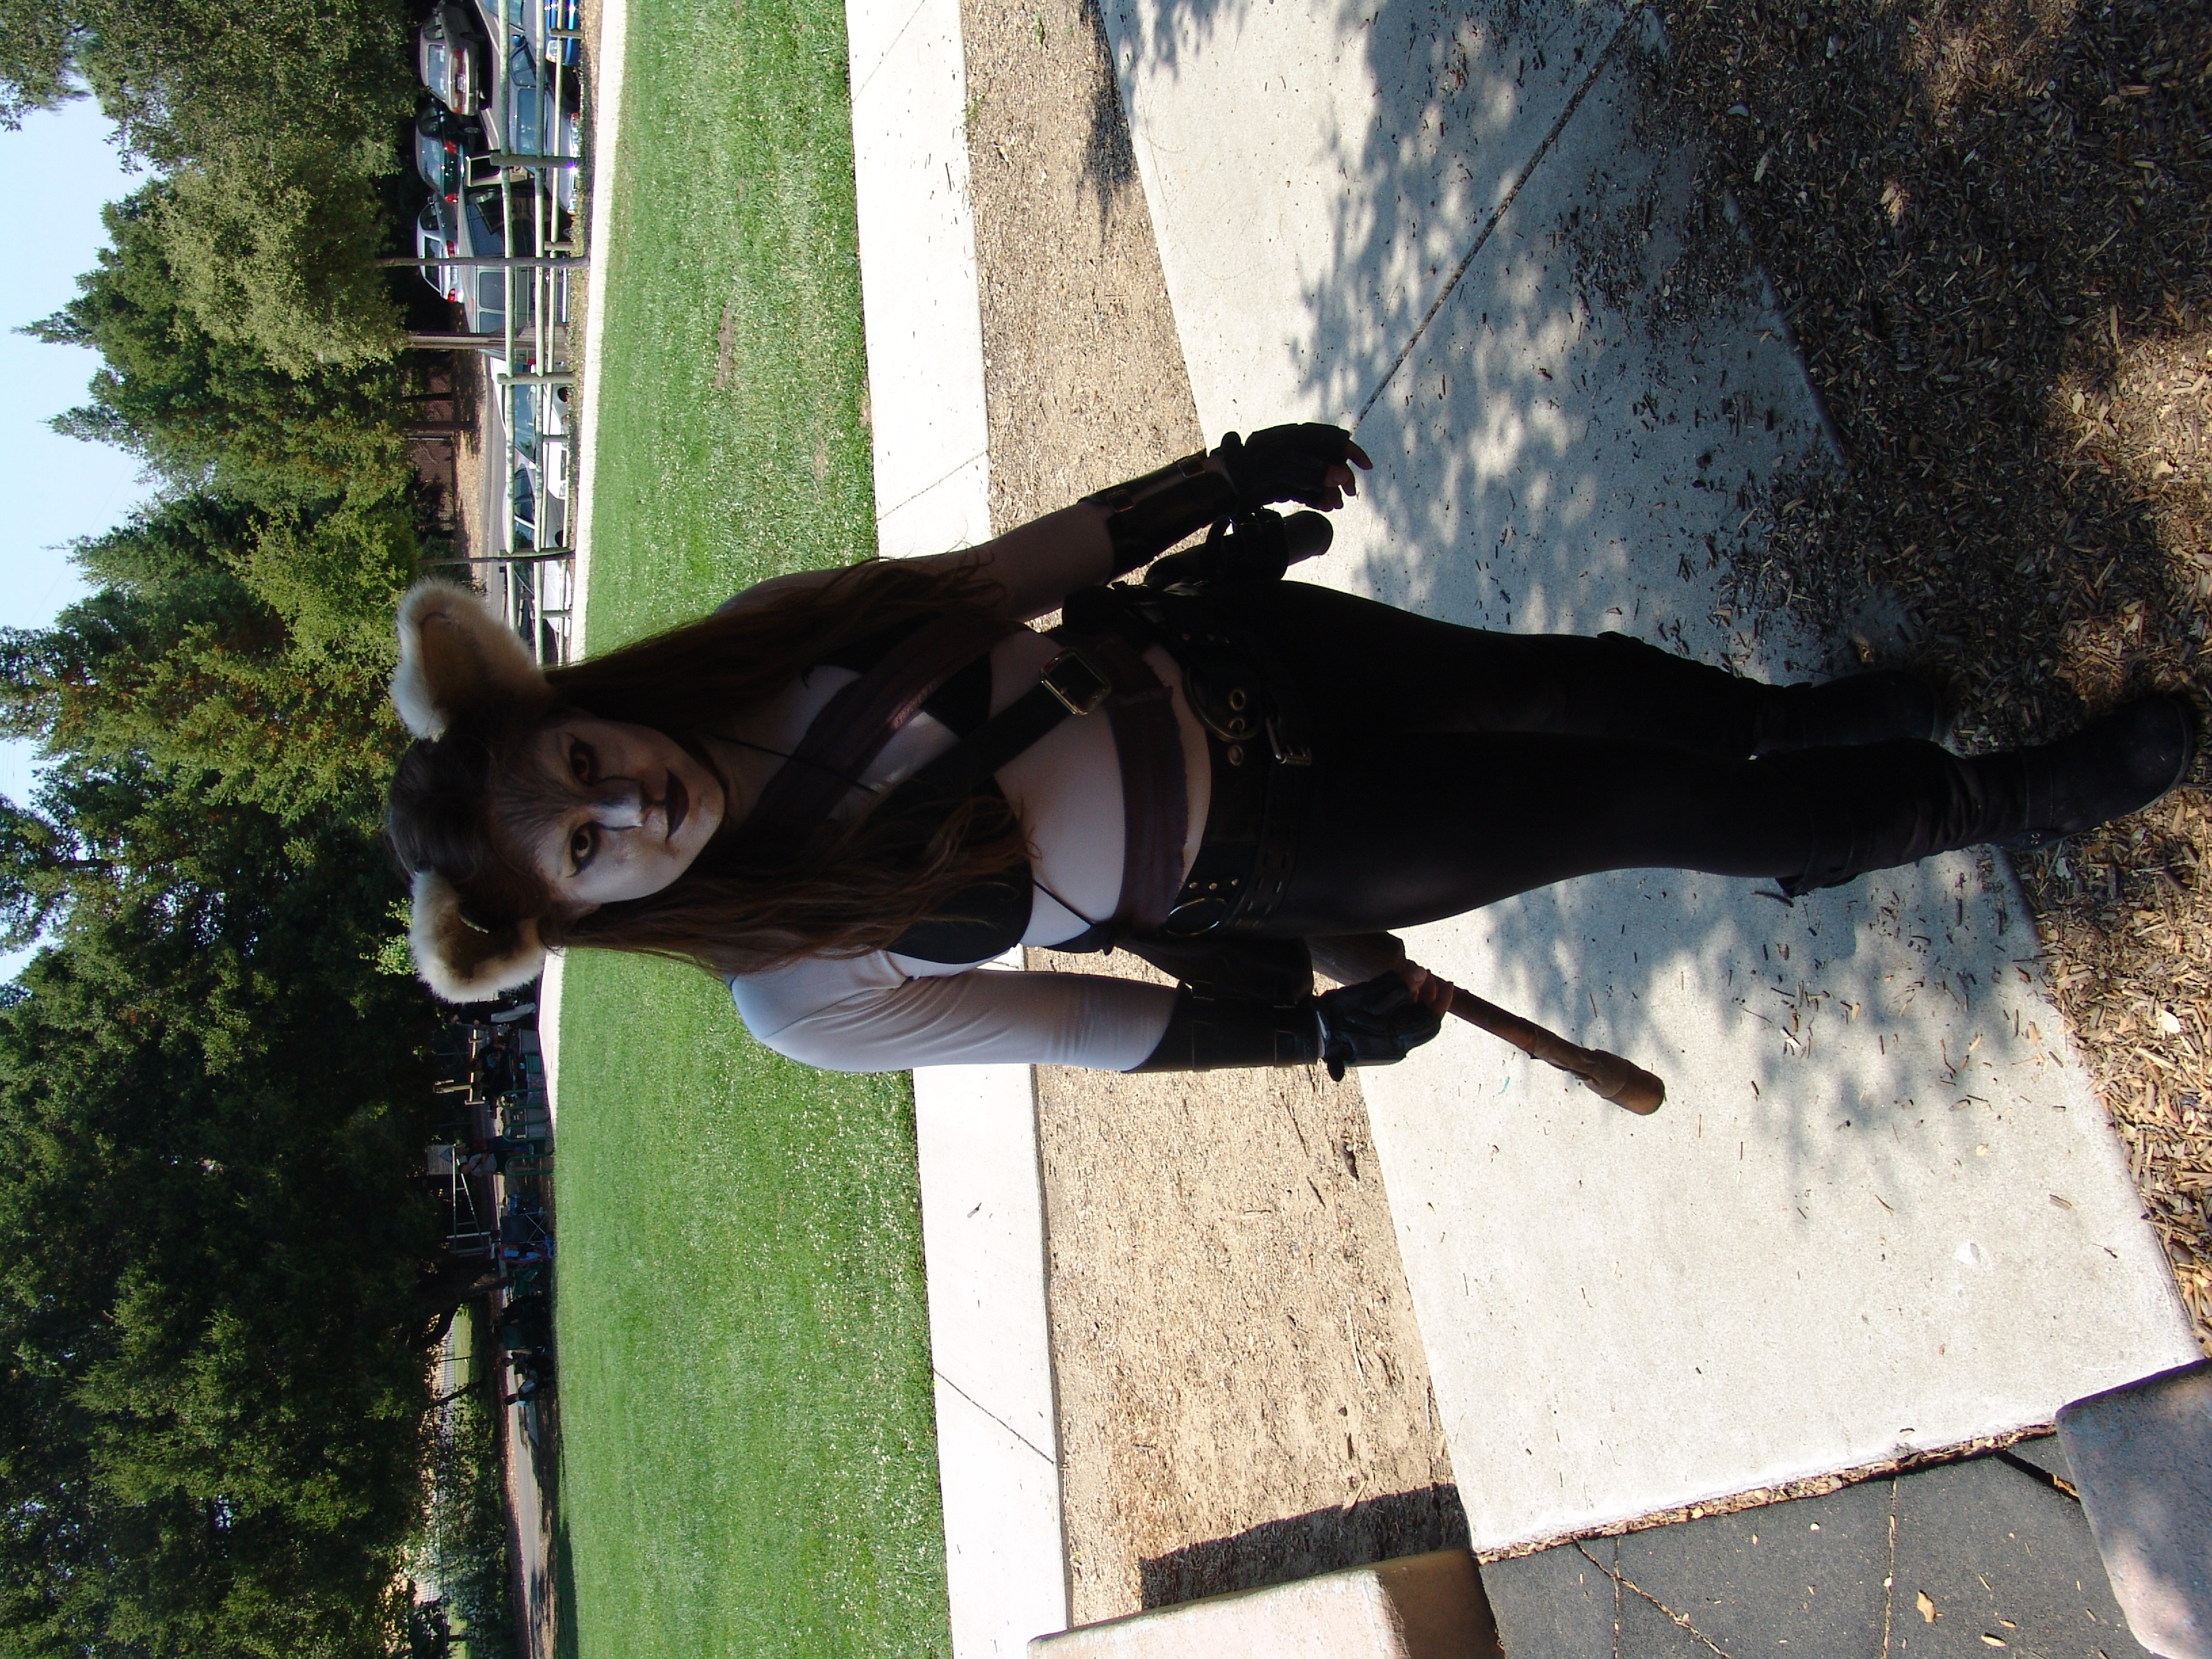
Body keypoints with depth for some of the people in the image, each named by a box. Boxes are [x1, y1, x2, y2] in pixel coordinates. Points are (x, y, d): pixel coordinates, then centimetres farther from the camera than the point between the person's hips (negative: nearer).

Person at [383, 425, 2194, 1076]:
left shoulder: (756, 649, -11)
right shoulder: (799, 995, -17)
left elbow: (1002, 571, -2)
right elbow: (1050, 1020, -11)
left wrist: (1224, 472, -2)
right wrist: (1314, 1030, -7)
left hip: (1203, 656, 3)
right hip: (1241, 867, -3)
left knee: (1582, 680, 8)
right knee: (1628, 812, 0)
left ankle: (1796, 724, 44)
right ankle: (1993, 801, 26)